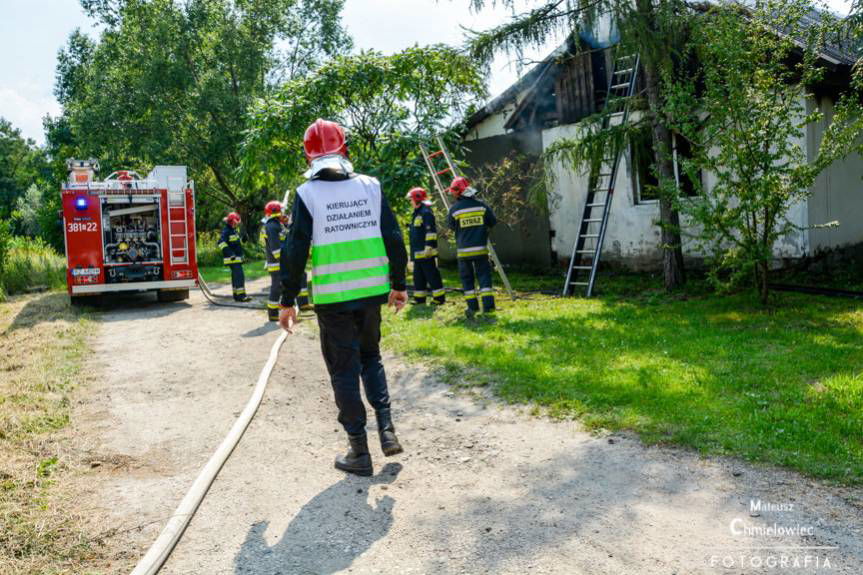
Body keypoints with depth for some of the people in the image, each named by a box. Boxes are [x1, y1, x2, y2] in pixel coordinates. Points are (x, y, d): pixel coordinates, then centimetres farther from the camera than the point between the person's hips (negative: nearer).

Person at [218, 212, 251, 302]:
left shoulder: (234, 230, 17)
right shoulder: (226, 231, -14)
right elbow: (221, 243, -26)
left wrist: (241, 255, 26)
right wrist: (230, 254, -29)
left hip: (236, 257, 10)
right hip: (232, 259, -10)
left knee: (236, 276, 13)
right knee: (239, 276, -14)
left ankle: (236, 295, 19)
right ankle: (241, 295, -15)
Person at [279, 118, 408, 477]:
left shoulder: (307, 194, -6)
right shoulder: (371, 186, 2)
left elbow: (295, 251, -8)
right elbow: (393, 238, 4)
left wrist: (288, 301, -1)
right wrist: (398, 284, 14)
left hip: (332, 297, -3)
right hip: (371, 292, 3)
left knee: (344, 370, 7)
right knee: (371, 357, 23)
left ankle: (359, 452, 13)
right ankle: (386, 428, 12)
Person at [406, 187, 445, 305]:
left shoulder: (426, 212, -13)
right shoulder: (416, 213, 19)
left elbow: (431, 231, -20)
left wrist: (429, 247, -24)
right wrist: (413, 253, 26)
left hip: (426, 252, -10)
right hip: (417, 253, 10)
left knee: (432, 275, -6)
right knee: (418, 276, 14)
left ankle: (439, 298, -1)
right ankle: (419, 298, 21)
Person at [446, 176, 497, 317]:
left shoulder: (454, 209, -8)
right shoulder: (481, 205, -3)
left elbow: (451, 226, 7)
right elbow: (493, 222, 7)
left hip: (464, 250, -1)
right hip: (481, 249, 1)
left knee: (467, 278, 9)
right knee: (484, 275, 7)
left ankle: (472, 306, 7)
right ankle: (488, 304, 0)